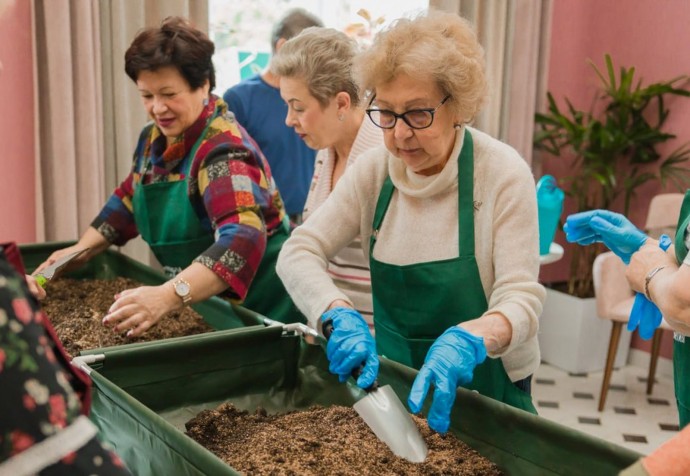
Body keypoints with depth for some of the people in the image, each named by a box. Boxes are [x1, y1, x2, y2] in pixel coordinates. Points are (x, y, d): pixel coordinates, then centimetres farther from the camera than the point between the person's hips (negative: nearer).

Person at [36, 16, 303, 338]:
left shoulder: (223, 150, -24)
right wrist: (84, 248, 5)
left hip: (260, 313, -7)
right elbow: (130, 199, 18)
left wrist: (169, 296, -50)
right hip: (203, 310, 7)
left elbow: (243, 238, -39)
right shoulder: (155, 138, 1)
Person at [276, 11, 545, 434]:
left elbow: (520, 300, -21)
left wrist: (467, 339, -43)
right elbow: (298, 252, -12)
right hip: (391, 381, 4)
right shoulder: (374, 171, -7)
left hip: (483, 391, -3)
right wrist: (341, 316, -31)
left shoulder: (503, 174, -18)